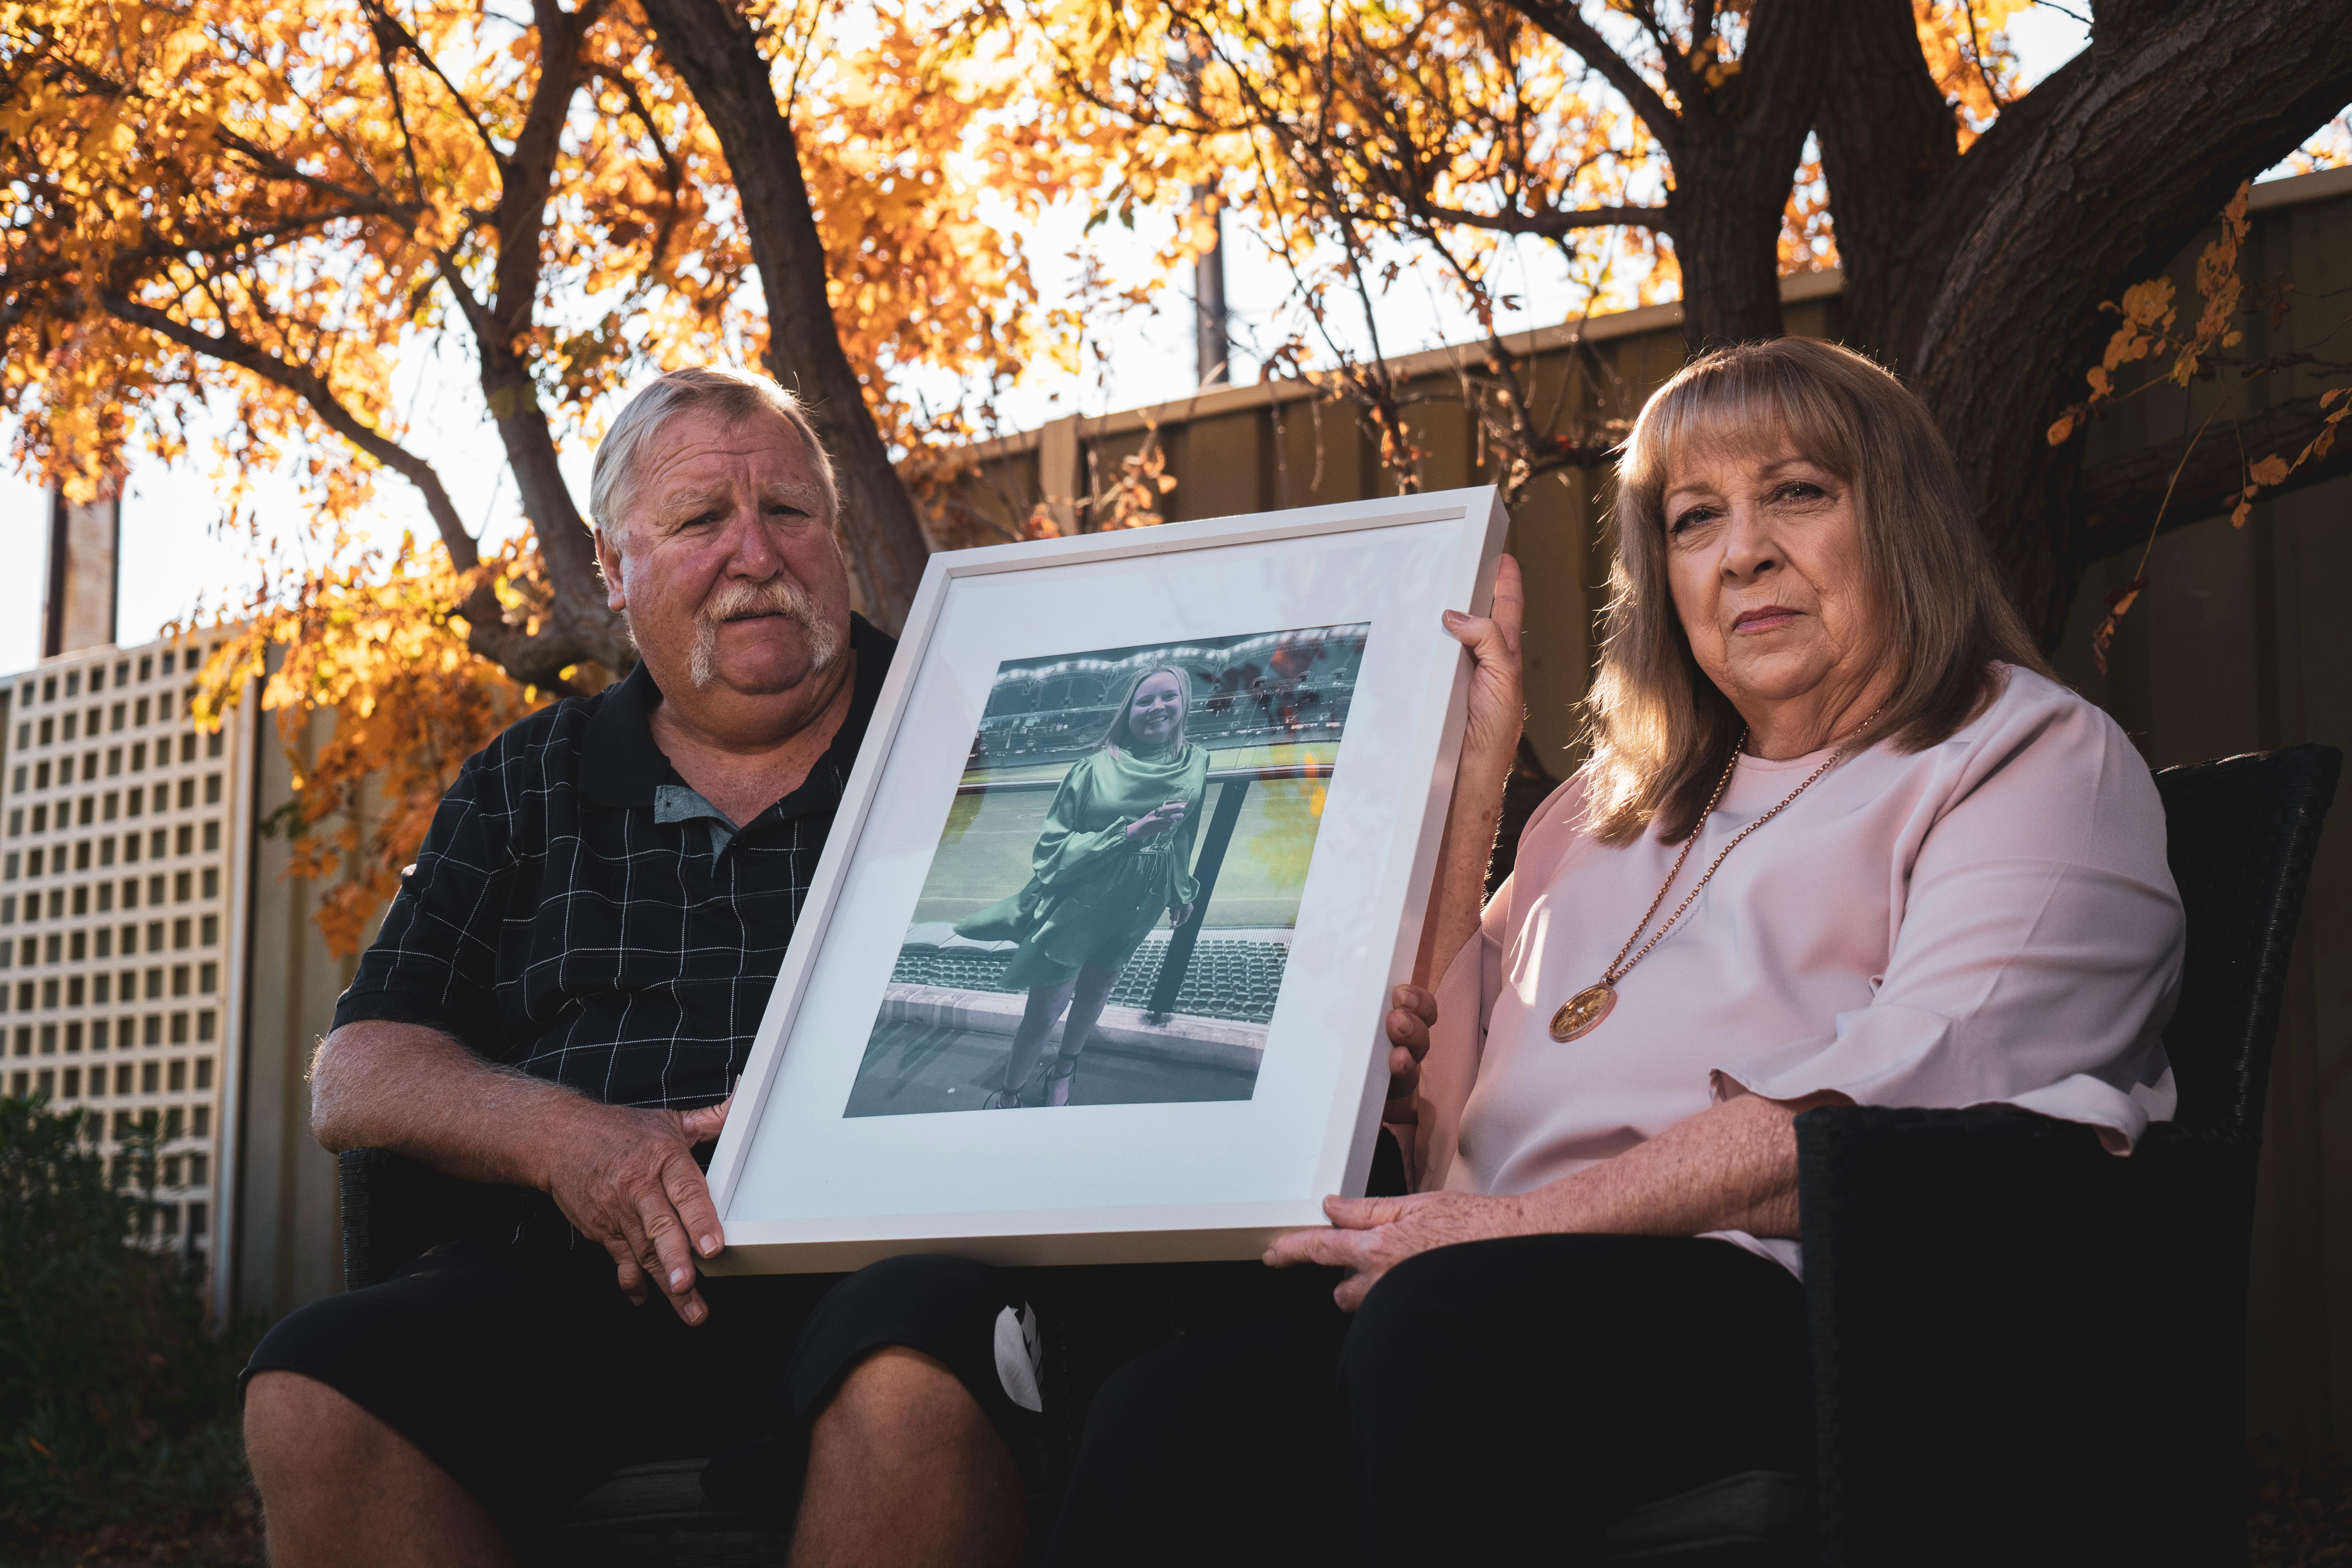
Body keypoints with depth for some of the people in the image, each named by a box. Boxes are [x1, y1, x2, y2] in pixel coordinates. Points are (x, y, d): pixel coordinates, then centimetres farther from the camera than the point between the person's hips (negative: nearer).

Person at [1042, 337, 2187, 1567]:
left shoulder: (2036, 759, 10)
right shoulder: (1612, 807, 32)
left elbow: (1911, 1096, -9)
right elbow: (1430, 1087, 24)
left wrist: (1526, 1222, -15)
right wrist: (1466, 774, 20)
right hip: (1522, 1302, 6)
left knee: (1448, 1332, -38)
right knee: (1171, 1420, -26)